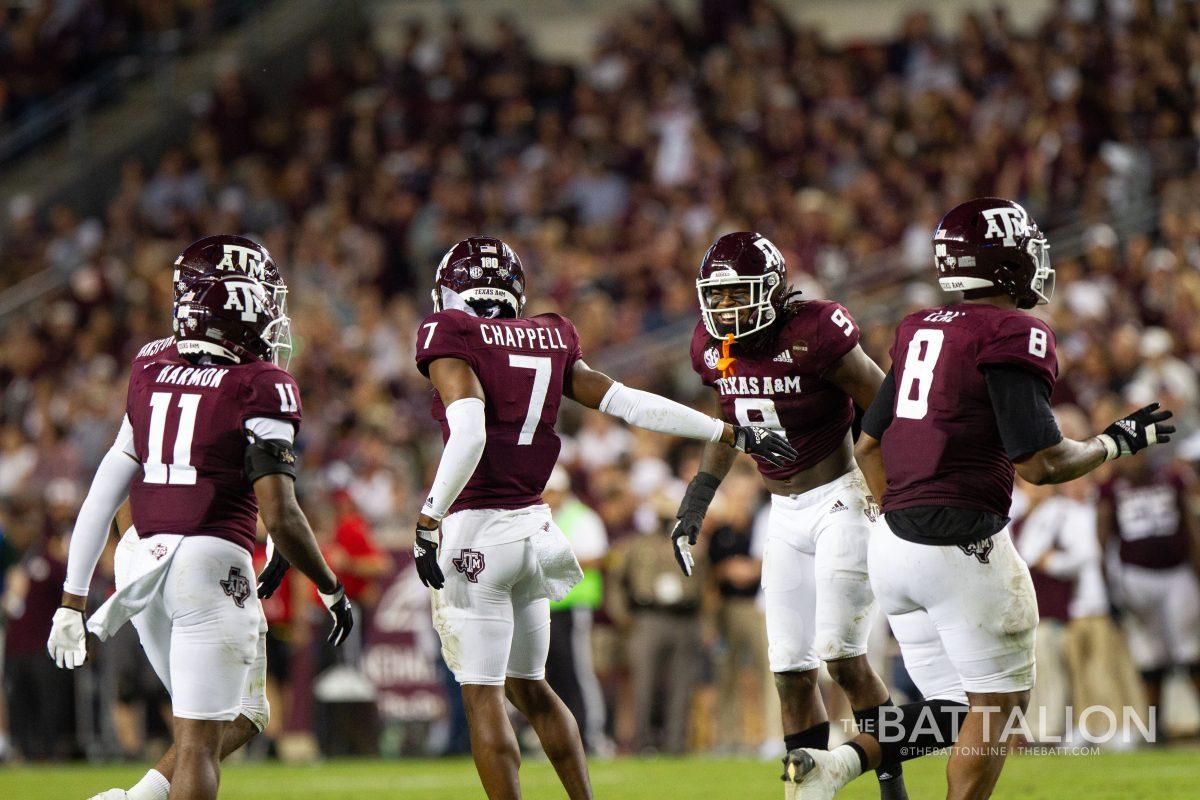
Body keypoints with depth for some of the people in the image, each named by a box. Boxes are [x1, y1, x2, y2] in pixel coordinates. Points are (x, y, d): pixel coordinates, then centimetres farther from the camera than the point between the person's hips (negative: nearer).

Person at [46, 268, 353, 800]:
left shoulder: (152, 378, 14)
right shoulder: (261, 388, -4)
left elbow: (100, 500, 14)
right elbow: (280, 518, -10)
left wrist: (73, 599, 18)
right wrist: (331, 589, 5)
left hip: (142, 562, 6)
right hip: (211, 562, -6)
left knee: (235, 717, 22)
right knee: (200, 740, -2)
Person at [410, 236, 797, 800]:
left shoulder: (449, 337, -6)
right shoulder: (549, 342, 12)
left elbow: (468, 433, -20)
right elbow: (630, 403, 10)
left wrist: (428, 521, -17)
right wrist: (732, 434, 15)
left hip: (475, 528, -6)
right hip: (532, 524, 6)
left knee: (483, 696, -2)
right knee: (529, 687, 20)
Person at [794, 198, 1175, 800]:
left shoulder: (922, 330, 13)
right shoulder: (1014, 336, -11)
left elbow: (869, 444, 18)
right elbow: (1039, 464, -15)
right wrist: (1116, 443, 1)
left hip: (895, 544, 8)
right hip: (961, 547, -8)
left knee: (954, 710, 14)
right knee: (996, 702, 7)